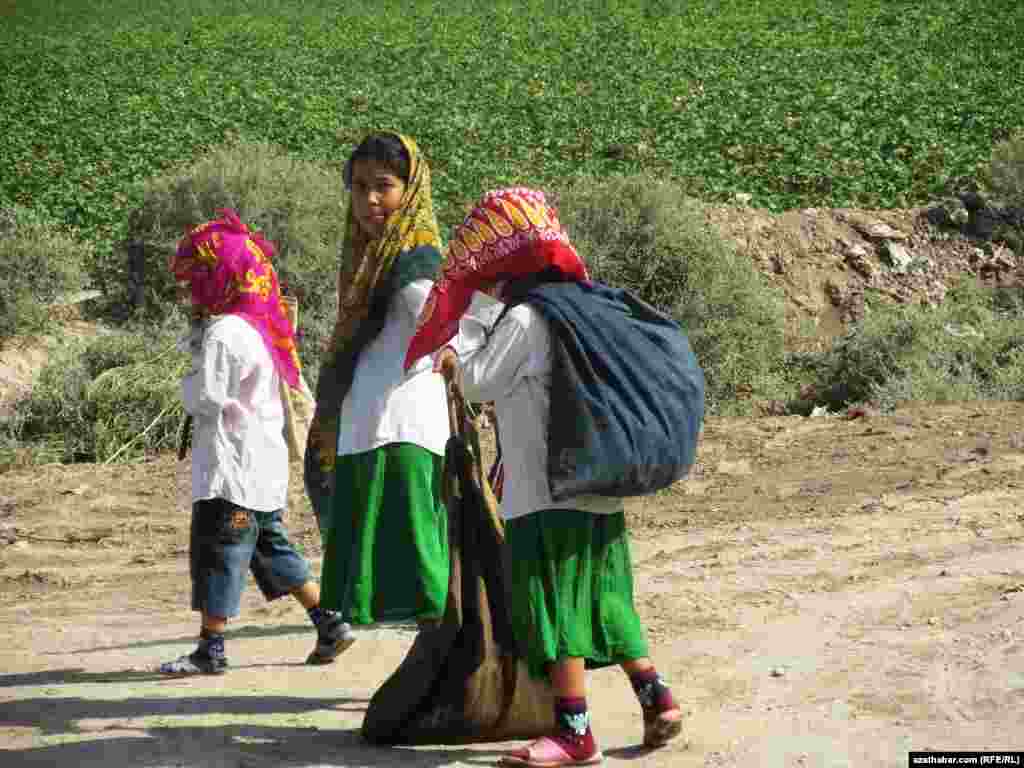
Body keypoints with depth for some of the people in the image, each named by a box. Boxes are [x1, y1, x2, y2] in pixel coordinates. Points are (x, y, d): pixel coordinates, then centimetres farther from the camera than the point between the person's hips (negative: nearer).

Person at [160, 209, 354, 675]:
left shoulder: (222, 333, -18)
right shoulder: (257, 329, 13)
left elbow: (206, 398, -22)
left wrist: (188, 388, -2)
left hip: (232, 466, -10)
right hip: (264, 462, 10)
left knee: (218, 551, -4)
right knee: (270, 546, 17)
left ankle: (211, 649, 0)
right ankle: (329, 624, 15)